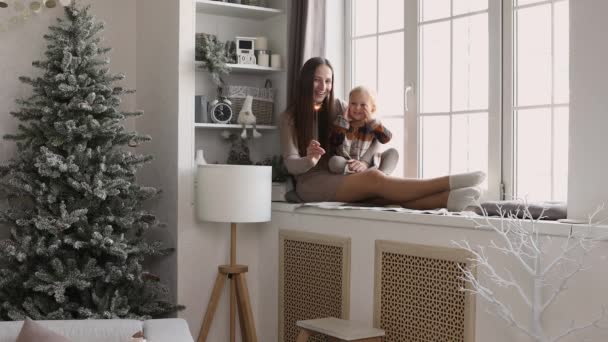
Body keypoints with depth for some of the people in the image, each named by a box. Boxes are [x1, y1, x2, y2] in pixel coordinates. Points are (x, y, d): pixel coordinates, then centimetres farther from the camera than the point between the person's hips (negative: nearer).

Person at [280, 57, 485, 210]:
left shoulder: (337, 107, 10)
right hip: (312, 183, -4)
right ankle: (449, 182, -39)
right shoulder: (289, 118, 0)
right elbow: (291, 164, -10)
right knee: (374, 178, -32)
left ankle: (448, 198, -54)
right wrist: (309, 160, -33)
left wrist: (364, 161, -13)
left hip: (339, 179, 4)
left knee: (382, 193, -30)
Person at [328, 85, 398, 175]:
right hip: (346, 164, -2)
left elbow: (386, 138, -12)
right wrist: (342, 121, -13)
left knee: (393, 152, -12)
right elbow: (334, 143, -10)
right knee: (334, 161, -33)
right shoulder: (343, 123, 3)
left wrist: (371, 121, -16)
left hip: (369, 164, 2)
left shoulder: (373, 125, 5)